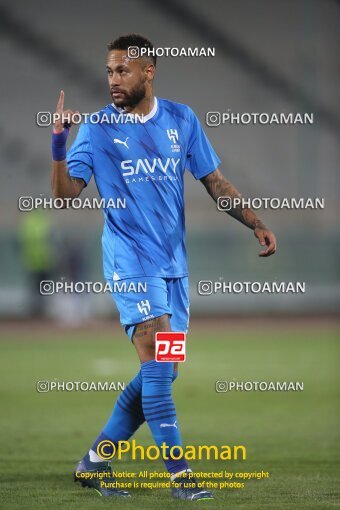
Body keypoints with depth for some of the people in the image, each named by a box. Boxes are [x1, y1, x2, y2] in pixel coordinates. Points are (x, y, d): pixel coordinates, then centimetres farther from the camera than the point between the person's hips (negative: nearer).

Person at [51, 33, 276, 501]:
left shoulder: (181, 120, 6)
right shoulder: (97, 128, -4)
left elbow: (214, 181, 12)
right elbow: (66, 195, -9)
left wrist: (257, 224, 2)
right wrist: (59, 143, -24)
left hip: (174, 262, 5)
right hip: (130, 260, -5)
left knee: (162, 372, 5)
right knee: (157, 361, -16)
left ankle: (96, 459, 17)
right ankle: (179, 475, -14)